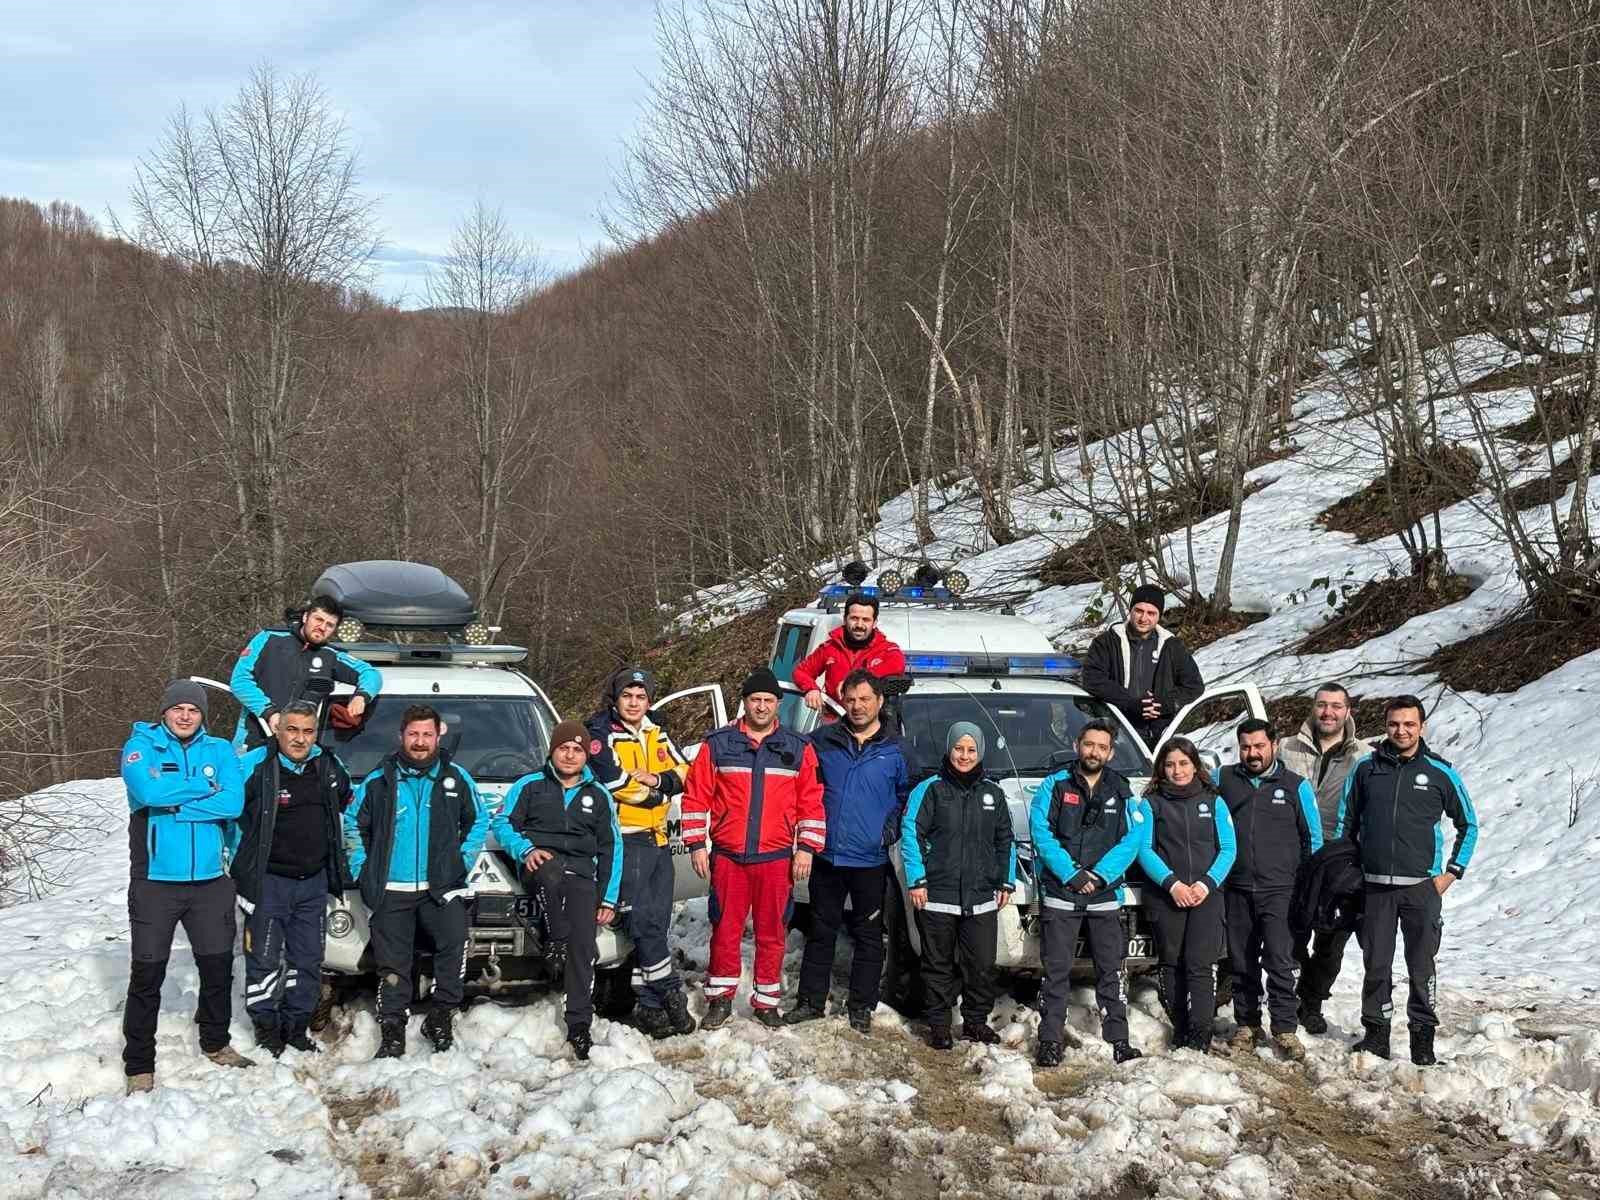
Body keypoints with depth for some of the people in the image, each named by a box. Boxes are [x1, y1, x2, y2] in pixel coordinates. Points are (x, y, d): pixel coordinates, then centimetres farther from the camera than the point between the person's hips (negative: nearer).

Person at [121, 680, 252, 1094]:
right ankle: (139, 1064, 9)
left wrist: (174, 804, -15)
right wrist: (204, 787, -12)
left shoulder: (219, 751, 5)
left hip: (209, 879, 3)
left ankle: (215, 1043, 33)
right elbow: (148, 791, -22)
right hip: (155, 879, -3)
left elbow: (233, 803, -10)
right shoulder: (141, 746, -2)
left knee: (218, 967, 13)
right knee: (147, 975, 0)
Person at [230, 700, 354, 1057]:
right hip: (267, 881, -5)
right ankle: (267, 1029, 9)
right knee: (264, 959, -4)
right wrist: (241, 863, 1)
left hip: (314, 881, 5)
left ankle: (297, 1027, 21)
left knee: (308, 960, 9)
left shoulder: (329, 767, 2)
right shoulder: (254, 766, -13)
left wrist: (335, 862, 21)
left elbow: (343, 804, 22)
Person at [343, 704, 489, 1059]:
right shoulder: (378, 781, 4)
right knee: (392, 963, 3)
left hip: (441, 886, -1)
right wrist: (361, 870, 7)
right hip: (390, 889, 1)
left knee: (454, 939, -23)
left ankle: (441, 1016, -12)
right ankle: (392, 1031, 13)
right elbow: (353, 825, 15)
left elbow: (479, 820, 16)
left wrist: (463, 861, 5)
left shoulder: (455, 778, 6)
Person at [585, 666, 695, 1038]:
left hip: (658, 840, 7)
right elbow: (613, 782, -18)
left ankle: (648, 1003, 10)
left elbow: (683, 772, 5)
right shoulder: (601, 735, -5)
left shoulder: (657, 736, 16)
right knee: (645, 920, -12)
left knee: (654, 924, 6)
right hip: (627, 841, -7)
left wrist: (656, 780, -13)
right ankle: (670, 994, -5)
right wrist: (654, 789, -8)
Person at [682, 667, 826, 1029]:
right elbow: (696, 797, 4)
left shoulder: (798, 748, 7)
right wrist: (696, 844, -1)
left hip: (776, 857, 1)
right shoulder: (718, 744, 3)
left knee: (771, 931, 6)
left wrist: (806, 848, 0)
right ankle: (720, 999, 14)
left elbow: (811, 802, 6)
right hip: (727, 855, -1)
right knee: (725, 929, 3)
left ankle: (766, 1000, 17)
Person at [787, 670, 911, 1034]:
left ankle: (862, 1006, 15)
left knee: (868, 936, 6)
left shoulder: (895, 749, 1)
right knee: (821, 931, 11)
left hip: (870, 860, -1)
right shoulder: (823, 741, 3)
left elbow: (907, 795, 12)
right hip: (827, 854, 2)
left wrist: (893, 827, 1)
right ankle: (811, 1001, 20)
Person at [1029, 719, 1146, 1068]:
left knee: (1111, 970, 3)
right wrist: (1071, 875, -15)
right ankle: (1050, 1042, 3)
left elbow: (1134, 837, 0)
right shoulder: (1055, 786, 3)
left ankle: (1119, 1042, 7)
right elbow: (1041, 832, -7)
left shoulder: (1122, 792, 9)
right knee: (1056, 971, -1)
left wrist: (1099, 875, -12)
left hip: (1106, 896, 2)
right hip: (1060, 895, -2)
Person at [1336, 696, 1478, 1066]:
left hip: (1422, 887, -1)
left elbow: (1468, 825, 11)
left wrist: (1452, 872, 4)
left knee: (1422, 967, 1)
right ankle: (1375, 1034, 14)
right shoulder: (1366, 768, 6)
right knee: (1376, 965, 5)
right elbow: (1346, 821, 15)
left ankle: (1423, 1038, 9)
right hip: (1374, 886, 2)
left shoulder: (1440, 772, 2)